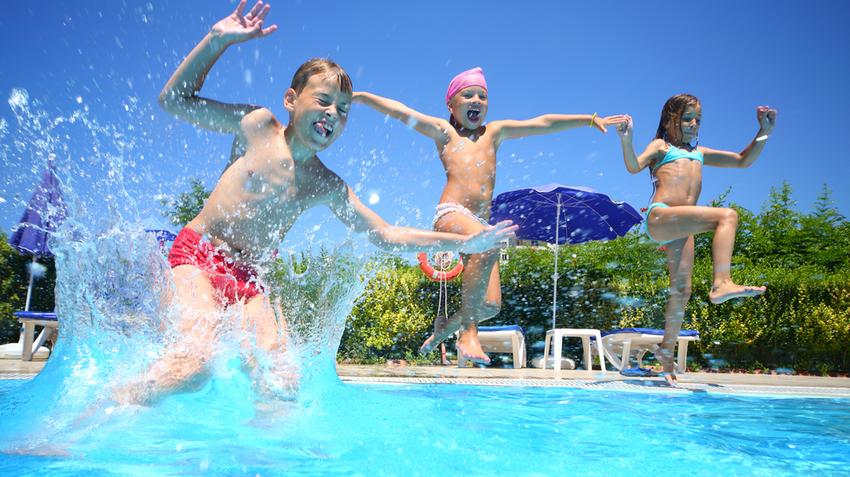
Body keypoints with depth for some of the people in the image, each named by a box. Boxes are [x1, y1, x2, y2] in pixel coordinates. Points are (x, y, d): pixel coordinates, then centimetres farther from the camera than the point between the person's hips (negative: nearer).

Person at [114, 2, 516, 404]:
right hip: (197, 252, -3)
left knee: (281, 382, -17)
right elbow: (174, 100, 3)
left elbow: (385, 236, 8)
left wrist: (464, 242, 2)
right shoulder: (256, 124, 0)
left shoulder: (328, 187, 6)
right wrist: (218, 40, -8)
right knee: (195, 359, -26)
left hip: (246, 278, 4)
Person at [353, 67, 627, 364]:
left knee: (490, 306, -3)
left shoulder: (494, 132, 24)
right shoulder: (444, 131, 15)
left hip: (480, 224, 5)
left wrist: (590, 119, 20)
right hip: (451, 214, -5)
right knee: (489, 243, -37)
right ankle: (468, 333, -26)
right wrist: (360, 96, 5)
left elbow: (542, 124, 21)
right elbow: (400, 111, 10)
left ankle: (445, 326, 28)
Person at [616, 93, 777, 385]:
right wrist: (626, 140, -21)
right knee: (727, 215, -25)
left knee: (682, 290, 2)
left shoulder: (700, 153, 32)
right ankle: (722, 284, -37)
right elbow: (634, 166, -5)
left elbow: (744, 161, 31)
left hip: (681, 227, 6)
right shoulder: (660, 146, 15)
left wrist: (764, 132, 22)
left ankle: (667, 350, 13)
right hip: (659, 217, -6)